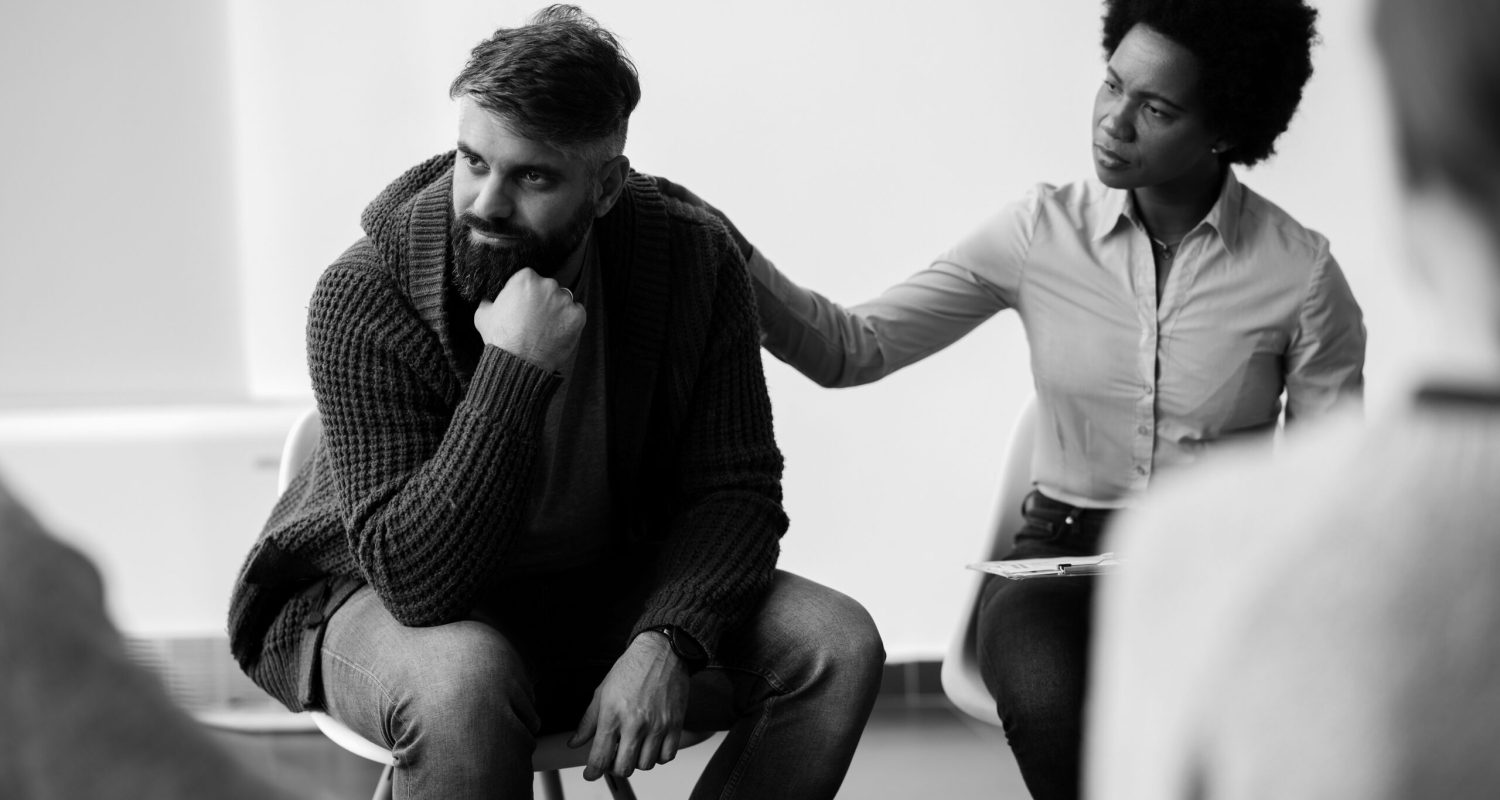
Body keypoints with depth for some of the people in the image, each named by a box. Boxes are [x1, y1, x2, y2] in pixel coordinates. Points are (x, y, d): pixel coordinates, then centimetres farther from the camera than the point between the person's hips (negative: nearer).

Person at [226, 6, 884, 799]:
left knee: (838, 646, -16)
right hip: (380, 605, -4)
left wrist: (666, 640, -28)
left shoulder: (691, 259, -13)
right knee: (463, 677, -39)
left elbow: (733, 491, -8)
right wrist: (515, 371, -38)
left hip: (602, 592, 4)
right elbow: (415, 576, -30)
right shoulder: (364, 297, -25)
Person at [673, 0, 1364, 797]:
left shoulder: (1299, 270, -4)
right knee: (1051, 703, -34)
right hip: (1060, 555, 1)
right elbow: (853, 349, -1)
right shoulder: (1042, 231, 0)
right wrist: (730, 256, -17)